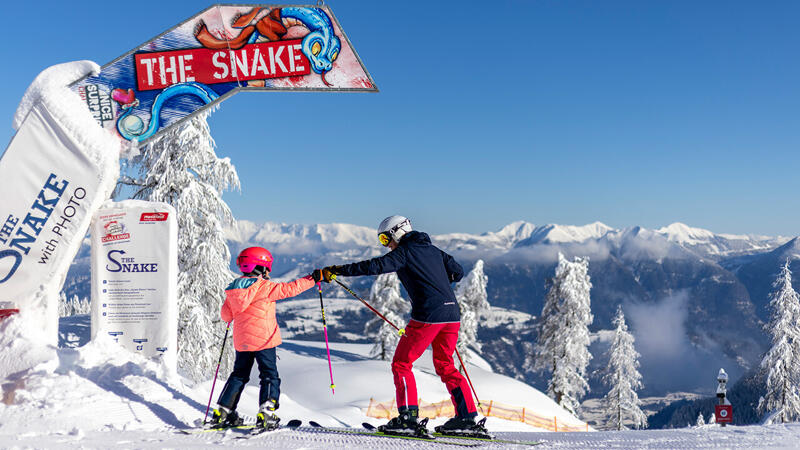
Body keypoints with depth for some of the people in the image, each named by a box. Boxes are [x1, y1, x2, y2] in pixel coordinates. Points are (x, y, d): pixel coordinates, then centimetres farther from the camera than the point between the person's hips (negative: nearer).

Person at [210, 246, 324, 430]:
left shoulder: (233, 289, 6)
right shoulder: (264, 287, -13)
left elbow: (225, 314, 11)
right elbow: (288, 289, -12)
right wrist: (312, 279, -4)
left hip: (241, 340, 6)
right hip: (263, 339, -6)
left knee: (239, 375, 18)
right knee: (270, 376, 2)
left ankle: (222, 413, 15)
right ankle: (266, 415, -9)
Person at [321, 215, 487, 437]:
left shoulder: (404, 252, -2)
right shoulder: (432, 249, 20)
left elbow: (376, 266, -14)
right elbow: (458, 272, 24)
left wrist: (337, 270, -12)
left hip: (428, 315, -8)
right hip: (452, 314, 8)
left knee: (401, 364, 4)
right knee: (445, 366, 18)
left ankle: (409, 417, -3)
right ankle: (468, 418, 14)